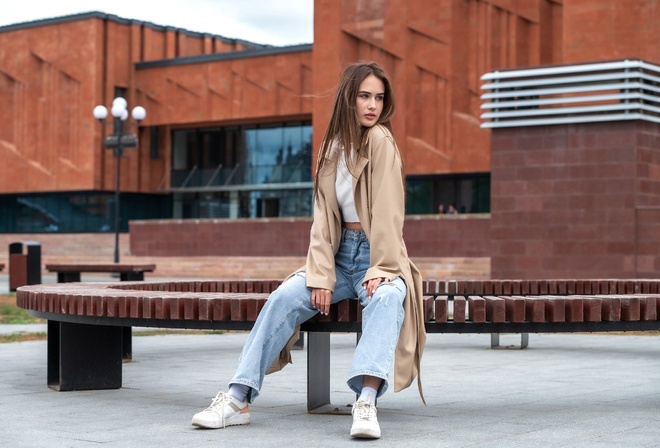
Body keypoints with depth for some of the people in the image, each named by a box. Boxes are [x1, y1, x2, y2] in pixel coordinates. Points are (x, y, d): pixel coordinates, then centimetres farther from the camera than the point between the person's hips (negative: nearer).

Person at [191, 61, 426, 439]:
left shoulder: (380, 139, -9)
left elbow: (387, 211, -15)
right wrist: (321, 276, -12)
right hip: (340, 256, 5)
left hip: (378, 257, -5)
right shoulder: (333, 146, 8)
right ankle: (239, 399, -22)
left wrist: (380, 270, -22)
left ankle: (367, 402, -54)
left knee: (387, 298, -37)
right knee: (284, 297, -19)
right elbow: (323, 218, 1)